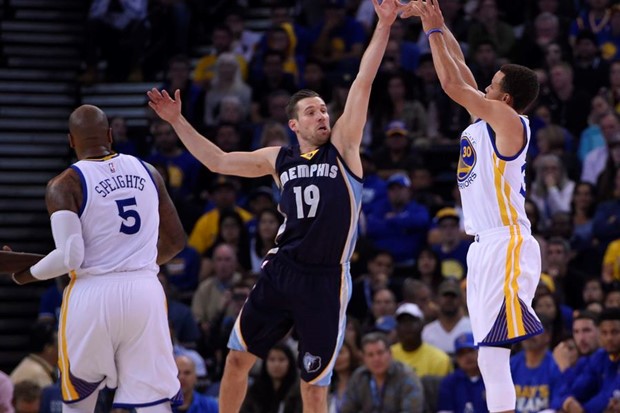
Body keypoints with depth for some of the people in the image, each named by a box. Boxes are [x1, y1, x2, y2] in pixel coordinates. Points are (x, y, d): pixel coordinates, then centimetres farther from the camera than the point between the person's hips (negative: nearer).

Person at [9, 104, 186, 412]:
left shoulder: (64, 185, -5)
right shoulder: (147, 172, 9)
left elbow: (70, 257, -14)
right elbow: (175, 241, 14)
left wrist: (27, 275, 4)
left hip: (93, 294, -3)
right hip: (145, 291, 3)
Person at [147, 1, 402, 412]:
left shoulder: (342, 147, 1)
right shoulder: (279, 159, 11)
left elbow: (362, 84, -7)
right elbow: (218, 161, 17)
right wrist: (178, 121, 13)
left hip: (326, 281, -4)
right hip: (280, 271, 4)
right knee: (238, 357, 5)